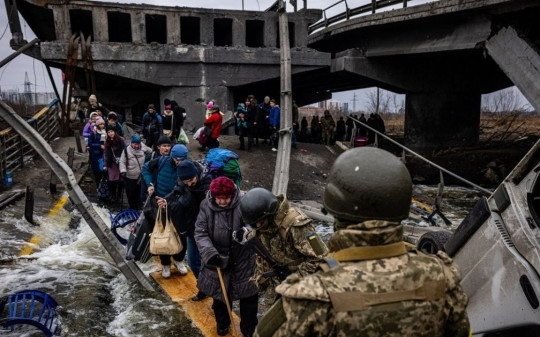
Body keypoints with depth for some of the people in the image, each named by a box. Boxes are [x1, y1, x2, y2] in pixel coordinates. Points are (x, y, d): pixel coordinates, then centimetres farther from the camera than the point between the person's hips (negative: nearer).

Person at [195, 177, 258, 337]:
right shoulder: (206, 206, -10)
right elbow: (200, 233, -9)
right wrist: (209, 252, -23)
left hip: (243, 259, -2)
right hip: (218, 259, 2)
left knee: (249, 295, 9)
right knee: (219, 293, 20)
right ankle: (222, 323, 47)